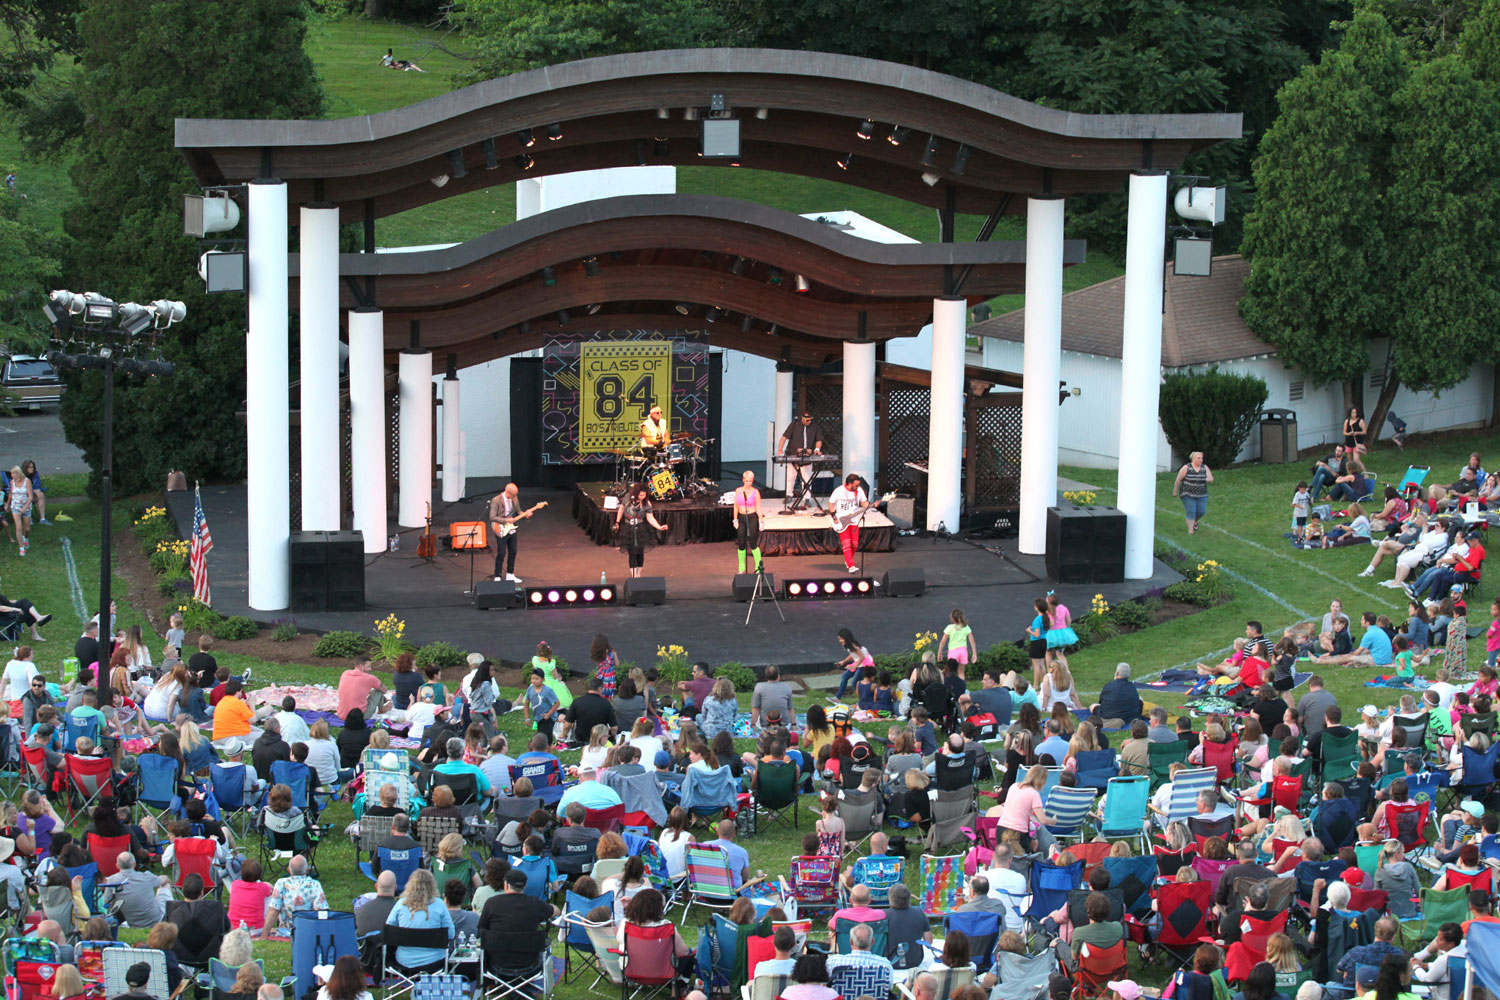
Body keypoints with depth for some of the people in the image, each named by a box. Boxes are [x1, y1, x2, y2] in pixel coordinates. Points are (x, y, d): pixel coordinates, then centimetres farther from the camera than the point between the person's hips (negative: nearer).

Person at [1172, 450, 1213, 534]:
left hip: (1201, 495, 4)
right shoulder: (1186, 468, -11)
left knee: (1201, 512, 2)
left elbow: (1211, 479, -2)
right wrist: (1175, 491, -2)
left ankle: (1195, 521, 33)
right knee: (1191, 512, -11)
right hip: (1188, 495, -4)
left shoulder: (1205, 468, 0)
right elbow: (1178, 480, -5)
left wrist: (1209, 479, -25)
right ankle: (1190, 531, -6)